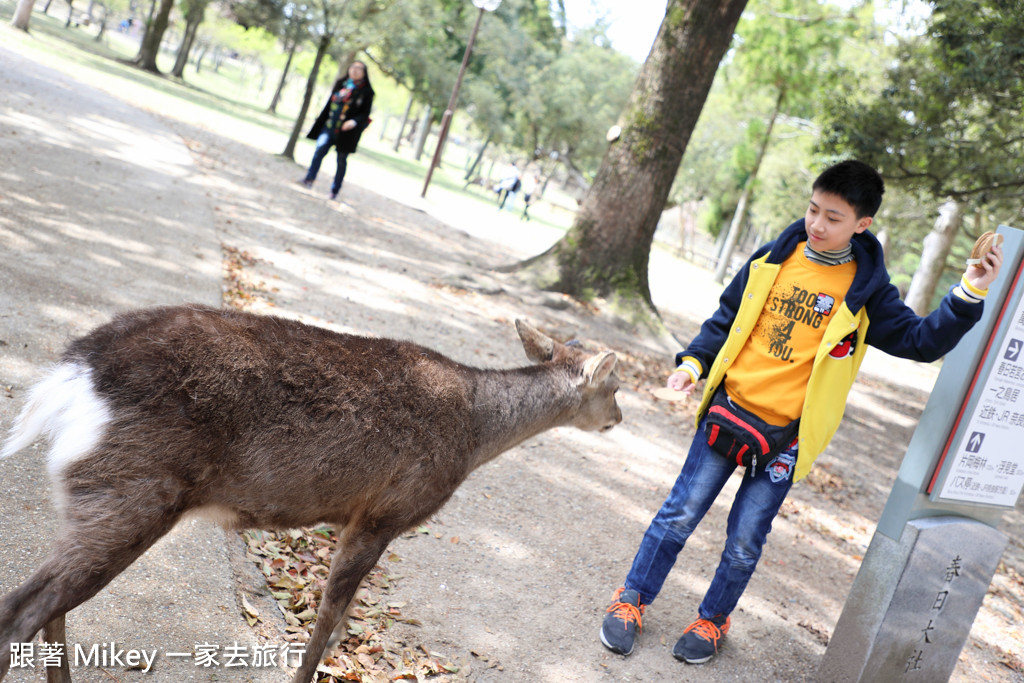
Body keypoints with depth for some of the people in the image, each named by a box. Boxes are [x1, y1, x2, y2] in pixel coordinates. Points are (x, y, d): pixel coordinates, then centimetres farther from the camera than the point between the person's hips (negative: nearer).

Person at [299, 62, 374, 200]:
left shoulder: (366, 91, -1)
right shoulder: (340, 84, 12)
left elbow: (365, 113, -5)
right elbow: (330, 104, 16)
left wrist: (354, 121, -24)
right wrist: (320, 121, 15)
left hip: (345, 131, -3)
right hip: (329, 126, 3)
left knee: (341, 160, 4)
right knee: (320, 149, -17)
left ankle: (335, 190, 13)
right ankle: (309, 179, -18)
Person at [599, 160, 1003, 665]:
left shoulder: (866, 292, -3)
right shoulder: (772, 260, 2)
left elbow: (922, 340, -4)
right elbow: (727, 318, 12)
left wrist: (970, 295, -16)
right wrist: (694, 362, 0)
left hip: (786, 435, -1)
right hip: (728, 411, 1)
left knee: (745, 540, 6)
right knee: (680, 513, 5)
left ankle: (713, 618, 29)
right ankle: (632, 600, 22)